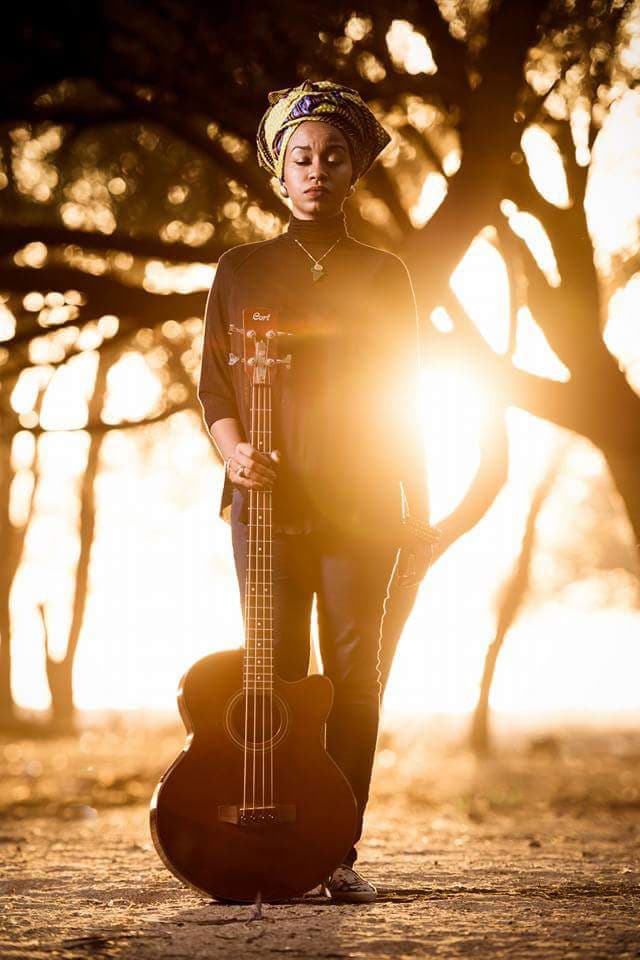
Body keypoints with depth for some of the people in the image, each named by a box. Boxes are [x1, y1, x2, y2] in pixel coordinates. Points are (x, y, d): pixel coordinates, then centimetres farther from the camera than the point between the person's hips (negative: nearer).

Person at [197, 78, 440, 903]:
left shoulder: (383, 276, 11)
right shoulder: (241, 270, 11)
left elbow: (405, 403, 10)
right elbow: (213, 382, 8)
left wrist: (418, 518, 5)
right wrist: (233, 451, -13)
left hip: (361, 506, 0)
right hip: (268, 501, 0)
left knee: (353, 673, -3)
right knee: (276, 673, -2)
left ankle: (341, 853, 1)